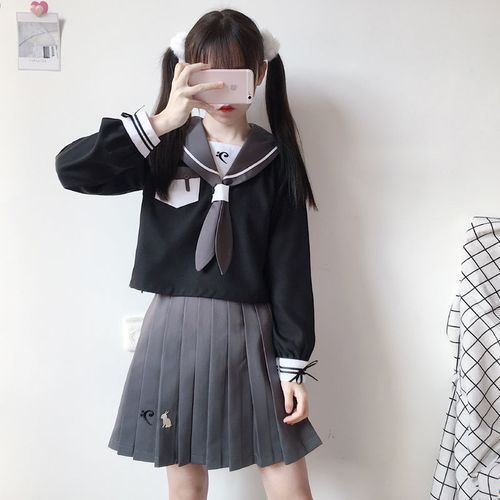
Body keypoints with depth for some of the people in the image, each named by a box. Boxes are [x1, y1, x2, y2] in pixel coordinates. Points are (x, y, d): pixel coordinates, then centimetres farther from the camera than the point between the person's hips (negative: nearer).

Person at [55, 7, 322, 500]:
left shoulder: (276, 159, 0)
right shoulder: (166, 149, 0)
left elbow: (291, 267, -1)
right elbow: (71, 169, -14)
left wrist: (294, 364, -4)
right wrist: (161, 122, -23)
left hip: (251, 333, 0)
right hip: (176, 330, 0)